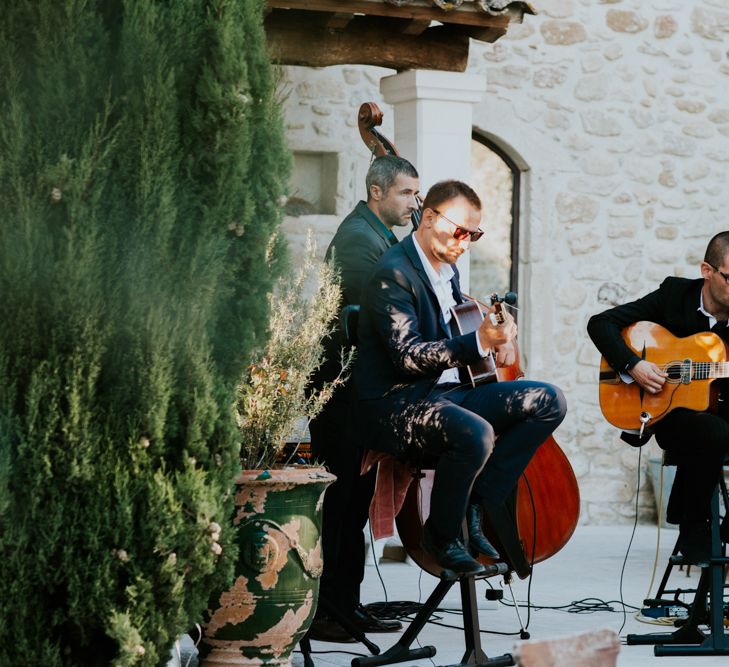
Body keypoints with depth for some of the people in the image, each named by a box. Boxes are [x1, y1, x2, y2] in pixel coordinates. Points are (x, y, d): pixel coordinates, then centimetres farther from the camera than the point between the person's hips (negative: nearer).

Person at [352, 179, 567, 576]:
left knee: (548, 402, -4)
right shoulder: (393, 274, -14)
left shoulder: (446, 269, 15)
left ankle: (475, 507, -6)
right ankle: (442, 535, -11)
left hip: (446, 393, 10)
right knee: (475, 434, -38)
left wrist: (497, 332, 12)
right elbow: (409, 356, -24)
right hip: (394, 405, -9)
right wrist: (478, 342, -33)